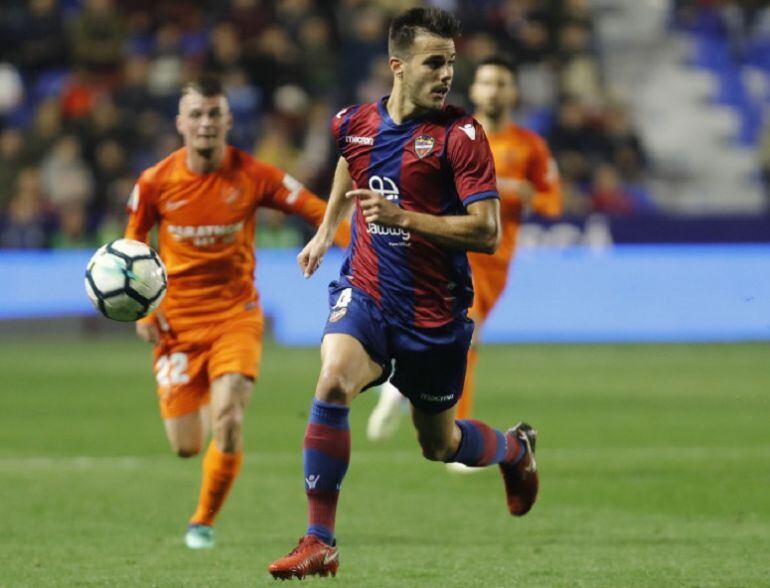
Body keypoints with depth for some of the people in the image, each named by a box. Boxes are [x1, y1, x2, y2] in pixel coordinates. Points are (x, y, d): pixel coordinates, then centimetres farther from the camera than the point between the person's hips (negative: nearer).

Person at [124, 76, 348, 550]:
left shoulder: (253, 176, -9)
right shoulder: (156, 182, -6)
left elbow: (318, 210, -5)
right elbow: (132, 247, 8)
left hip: (236, 315, -1)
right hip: (177, 323, 1)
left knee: (228, 423, -21)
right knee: (187, 446, 1)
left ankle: (204, 522, 3)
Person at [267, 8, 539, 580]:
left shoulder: (460, 135, -14)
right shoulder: (355, 123, 0)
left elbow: (487, 233, -19)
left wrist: (403, 217, -27)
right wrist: (327, 230, 29)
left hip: (434, 310, -2)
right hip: (365, 291, 2)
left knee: (439, 443, 13)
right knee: (333, 383, -28)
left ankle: (515, 448, 51)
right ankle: (320, 543, -21)